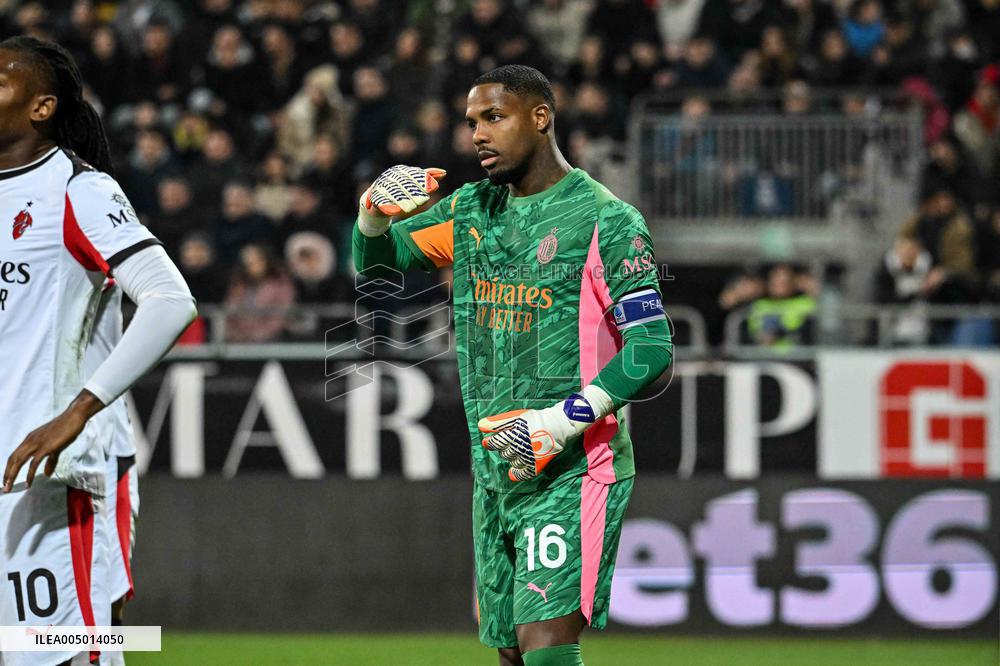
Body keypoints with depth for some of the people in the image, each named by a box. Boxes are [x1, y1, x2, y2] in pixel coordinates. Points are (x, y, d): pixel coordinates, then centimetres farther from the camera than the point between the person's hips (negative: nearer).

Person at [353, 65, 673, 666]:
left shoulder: (606, 220, -8)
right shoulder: (471, 210, 13)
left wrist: (564, 420, -23)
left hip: (572, 470, -7)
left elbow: (651, 349, -13)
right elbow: (377, 265, 21)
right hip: (494, 469, 7)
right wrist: (375, 215, -2)